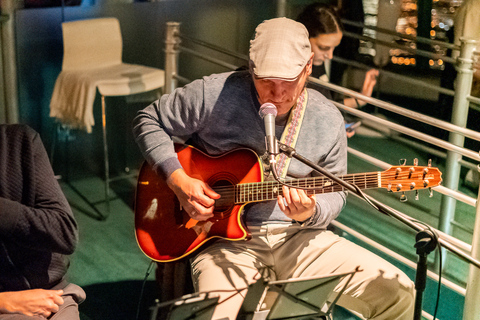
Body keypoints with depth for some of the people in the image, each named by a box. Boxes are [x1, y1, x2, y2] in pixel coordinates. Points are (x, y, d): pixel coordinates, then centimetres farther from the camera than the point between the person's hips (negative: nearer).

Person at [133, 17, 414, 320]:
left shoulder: (328, 120, -1)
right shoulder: (213, 94, -10)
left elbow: (335, 191, 10)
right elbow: (149, 120, 2)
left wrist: (311, 213, -14)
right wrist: (178, 179, -12)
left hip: (297, 236, 3)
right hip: (225, 236, -3)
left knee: (397, 293, -11)